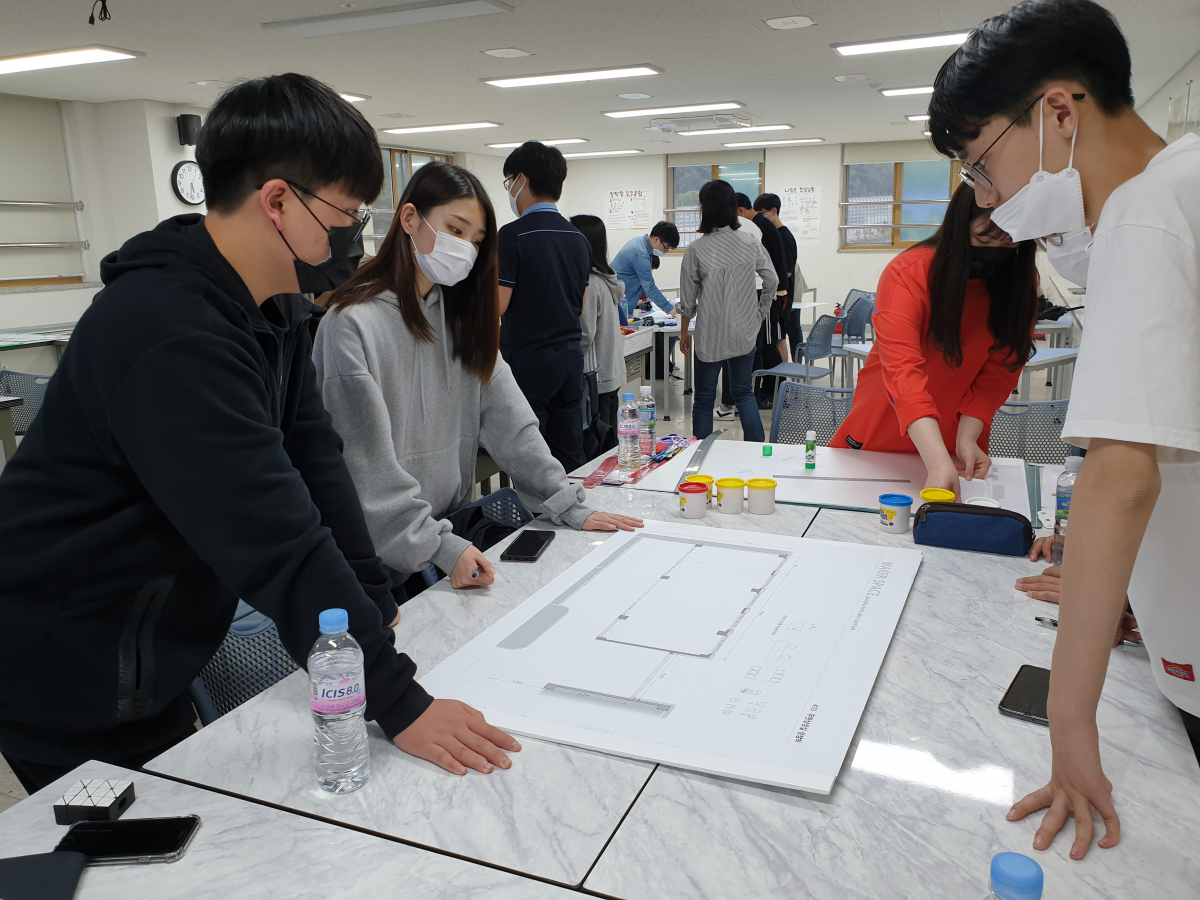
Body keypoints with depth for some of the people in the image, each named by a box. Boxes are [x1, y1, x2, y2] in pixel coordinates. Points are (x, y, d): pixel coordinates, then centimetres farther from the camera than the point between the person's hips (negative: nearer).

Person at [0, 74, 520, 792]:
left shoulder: (275, 305, 1)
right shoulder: (173, 338, -30)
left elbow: (313, 453, -2)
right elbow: (276, 540, -33)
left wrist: (376, 611, -7)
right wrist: (397, 702, -29)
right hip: (69, 683, -8)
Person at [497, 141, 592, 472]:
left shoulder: (514, 235, -13)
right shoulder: (578, 238, 10)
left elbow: (496, 306, -15)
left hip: (528, 361, -7)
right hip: (570, 356, 7)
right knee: (571, 458, 12)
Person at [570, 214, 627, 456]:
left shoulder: (590, 284, -17)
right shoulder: (607, 280, 12)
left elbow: (584, 335, -19)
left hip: (595, 378, -9)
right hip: (612, 374, 9)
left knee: (592, 450, -4)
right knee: (608, 447, 15)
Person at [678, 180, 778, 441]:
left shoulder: (696, 249, -12)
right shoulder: (750, 243, -3)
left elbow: (688, 298, -5)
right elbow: (772, 280, 3)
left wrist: (684, 331, 9)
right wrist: (761, 312, 19)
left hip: (711, 335, -3)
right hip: (745, 332, 3)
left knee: (704, 398, 10)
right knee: (744, 392, 18)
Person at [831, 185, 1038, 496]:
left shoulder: (1019, 286, -9)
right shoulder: (907, 273, -24)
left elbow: (999, 373, -9)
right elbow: (902, 371, -36)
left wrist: (967, 437, -26)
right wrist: (938, 462, -47)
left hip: (957, 447, 3)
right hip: (878, 440, -2)